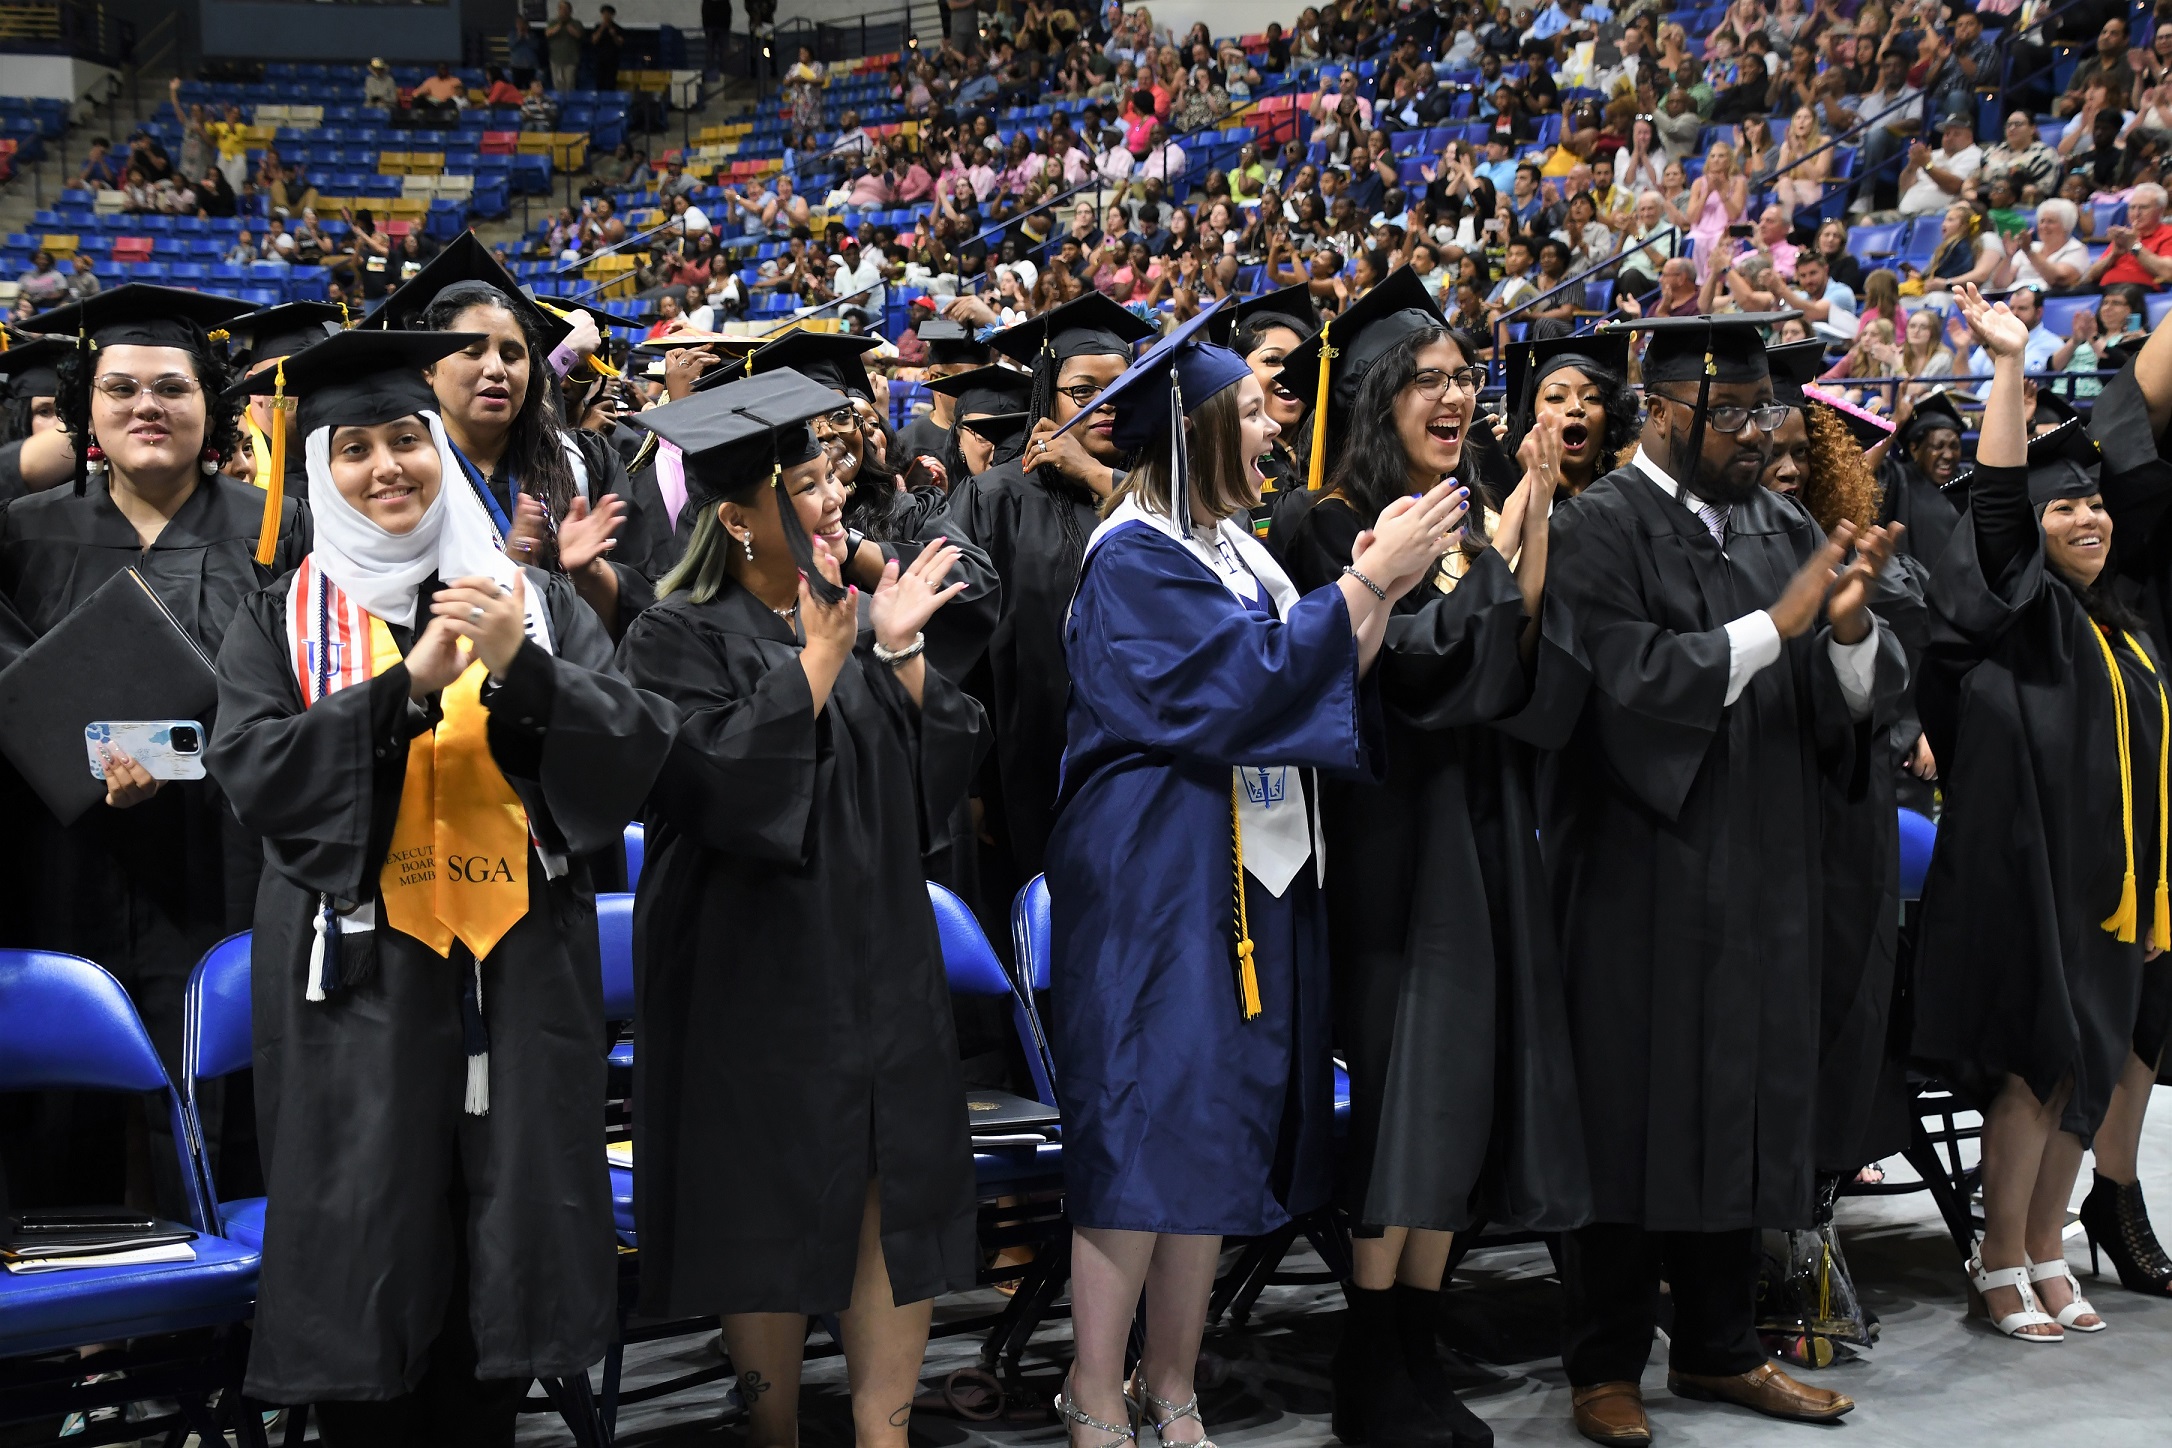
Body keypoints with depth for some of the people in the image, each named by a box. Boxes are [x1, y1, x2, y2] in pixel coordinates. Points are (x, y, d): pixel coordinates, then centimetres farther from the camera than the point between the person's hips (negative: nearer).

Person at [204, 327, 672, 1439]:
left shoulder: (535, 602, 9)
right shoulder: (282, 623, 8)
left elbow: (638, 751, -2)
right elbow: (253, 770, -8)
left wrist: (521, 669, -18)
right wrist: (411, 687, -18)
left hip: (517, 974, 1)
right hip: (358, 983, -1)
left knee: (501, 1250, 4)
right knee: (366, 1254, -1)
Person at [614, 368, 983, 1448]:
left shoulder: (860, 620, 11)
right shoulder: (679, 639, -7)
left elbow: (942, 767, 5)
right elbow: (720, 780, -22)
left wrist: (900, 649, -8)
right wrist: (821, 655, -19)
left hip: (880, 969, 5)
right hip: (758, 977, -5)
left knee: (898, 1200, 3)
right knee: (776, 1209, 3)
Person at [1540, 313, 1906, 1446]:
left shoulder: (1781, 532, 12)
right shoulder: (1599, 531, -7)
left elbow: (1854, 702, 7)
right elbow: (1624, 681, -20)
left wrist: (1851, 628, -14)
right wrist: (1775, 624, -21)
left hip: (1761, 878, 6)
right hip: (1641, 879, -6)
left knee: (1741, 1106, 12)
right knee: (1635, 1110, 0)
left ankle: (1716, 1346, 25)